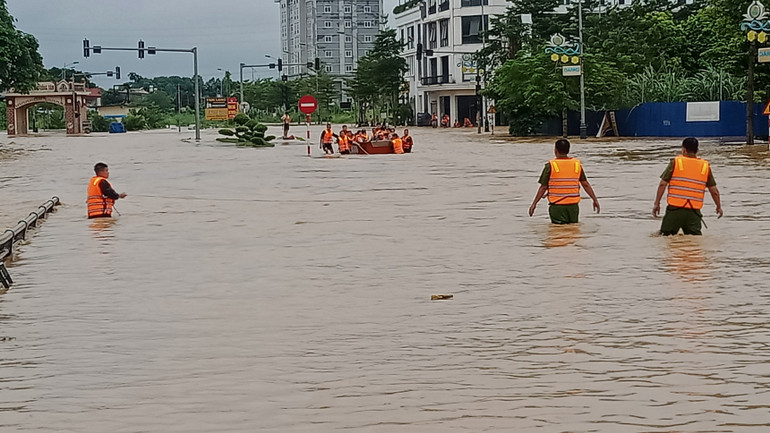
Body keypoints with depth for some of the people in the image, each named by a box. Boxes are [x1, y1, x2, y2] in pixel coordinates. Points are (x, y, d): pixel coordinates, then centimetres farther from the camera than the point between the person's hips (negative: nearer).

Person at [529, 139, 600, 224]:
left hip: (557, 207, -3)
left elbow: (543, 187, -6)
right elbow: (586, 185, 5)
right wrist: (595, 199, 14)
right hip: (573, 206, 3)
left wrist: (534, 203, 2)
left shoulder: (550, 165, -6)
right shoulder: (577, 164, 3)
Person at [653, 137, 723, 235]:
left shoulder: (675, 162, 1)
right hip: (694, 212, 2)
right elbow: (714, 190, 11)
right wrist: (719, 207, 24)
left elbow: (662, 184, -2)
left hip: (675, 209, -2)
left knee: (665, 237, 6)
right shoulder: (705, 166, 7)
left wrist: (656, 204, 4)